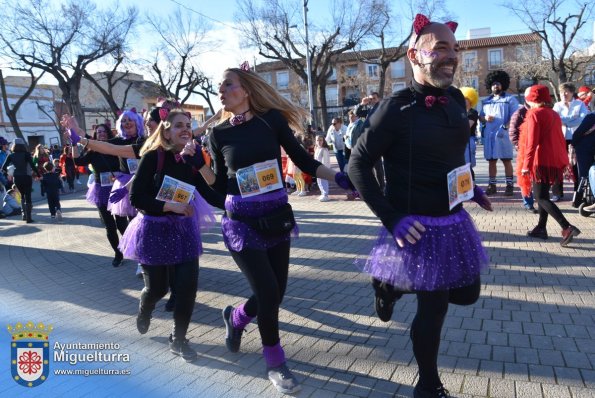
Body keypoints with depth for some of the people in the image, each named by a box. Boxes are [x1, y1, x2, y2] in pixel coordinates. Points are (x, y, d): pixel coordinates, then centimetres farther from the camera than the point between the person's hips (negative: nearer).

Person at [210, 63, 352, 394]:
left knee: (276, 292, 9)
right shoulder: (219, 133, -1)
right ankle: (275, 363, 17)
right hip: (241, 221, -2)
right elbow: (219, 184, 6)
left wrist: (340, 177, -10)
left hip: (276, 217, 2)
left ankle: (236, 317, 42)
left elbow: (302, 160, -1)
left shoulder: (272, 119, -3)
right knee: (268, 292, -7)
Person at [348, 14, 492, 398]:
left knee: (467, 294, 19)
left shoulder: (456, 99, 3)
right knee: (434, 307, 5)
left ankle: (391, 285, 38)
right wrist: (391, 218, -19)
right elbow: (358, 165, -14)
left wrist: (473, 188, 11)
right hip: (418, 228, -7)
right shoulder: (397, 107, -17)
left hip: (454, 221, 7)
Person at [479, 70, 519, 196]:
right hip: (489, 134, 5)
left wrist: (505, 127, -21)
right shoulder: (486, 101, 17)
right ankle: (492, 185, 13)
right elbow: (480, 116, 18)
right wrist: (485, 118, -5)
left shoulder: (510, 99, 2)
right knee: (491, 161, 7)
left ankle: (509, 185, 4)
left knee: (507, 160, -1)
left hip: (503, 134, -4)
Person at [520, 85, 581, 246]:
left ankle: (567, 228, -18)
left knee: (541, 197, -7)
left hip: (541, 161, -9)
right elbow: (560, 139, 18)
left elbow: (532, 142, -17)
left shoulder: (534, 114, -10)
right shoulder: (554, 114, 14)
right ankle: (541, 228, 20)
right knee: (543, 195, 17)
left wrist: (526, 164, -16)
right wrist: (563, 159, 25)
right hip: (555, 160, 9)